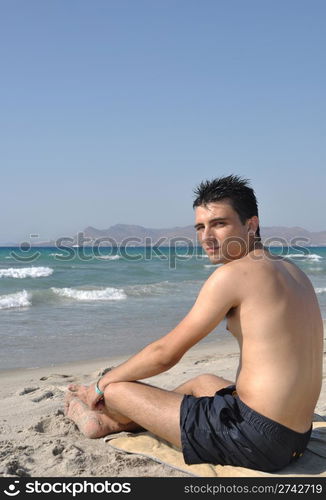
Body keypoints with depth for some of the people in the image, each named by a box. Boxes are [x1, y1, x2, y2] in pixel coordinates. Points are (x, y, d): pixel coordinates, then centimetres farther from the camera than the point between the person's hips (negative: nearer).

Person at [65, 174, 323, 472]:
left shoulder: (234, 272, -16)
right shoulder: (292, 271, 9)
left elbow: (165, 354, -12)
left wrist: (101, 385, 3)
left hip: (254, 439, -9)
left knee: (117, 390, 3)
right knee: (204, 382, 36)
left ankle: (110, 416, 39)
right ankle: (111, 421, 48)